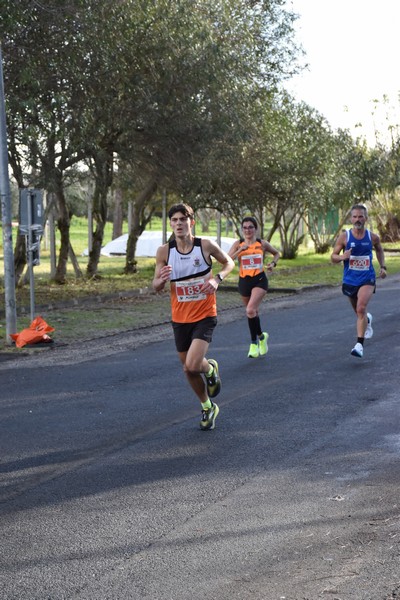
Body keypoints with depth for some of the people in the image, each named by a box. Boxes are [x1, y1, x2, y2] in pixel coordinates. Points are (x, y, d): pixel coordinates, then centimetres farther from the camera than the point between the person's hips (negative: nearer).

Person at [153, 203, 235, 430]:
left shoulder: (206, 245, -10)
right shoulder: (164, 251, -6)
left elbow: (229, 262, 8)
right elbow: (156, 287, -1)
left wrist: (217, 279, -12)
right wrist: (162, 280, -25)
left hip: (204, 316, -3)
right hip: (180, 318, 3)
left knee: (192, 366, -20)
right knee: (189, 370, 13)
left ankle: (211, 369, 17)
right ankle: (208, 407, 37)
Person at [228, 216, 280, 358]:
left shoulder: (262, 244, 1)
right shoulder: (238, 244, 1)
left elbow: (276, 253, 19)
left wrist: (273, 264, 0)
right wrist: (240, 250, -22)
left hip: (259, 280, -3)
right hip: (244, 281, 3)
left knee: (251, 310, -21)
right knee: (253, 312, 15)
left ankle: (254, 343, -6)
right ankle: (261, 336, 38)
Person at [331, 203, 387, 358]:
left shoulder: (373, 237, -3)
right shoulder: (344, 237, -7)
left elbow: (379, 250, 20)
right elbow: (333, 257, -4)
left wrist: (382, 266, 10)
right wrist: (342, 257, -25)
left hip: (367, 279, -2)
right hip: (350, 280, 2)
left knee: (361, 308, -22)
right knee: (358, 311, 17)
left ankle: (360, 345, -22)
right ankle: (367, 321, 56)